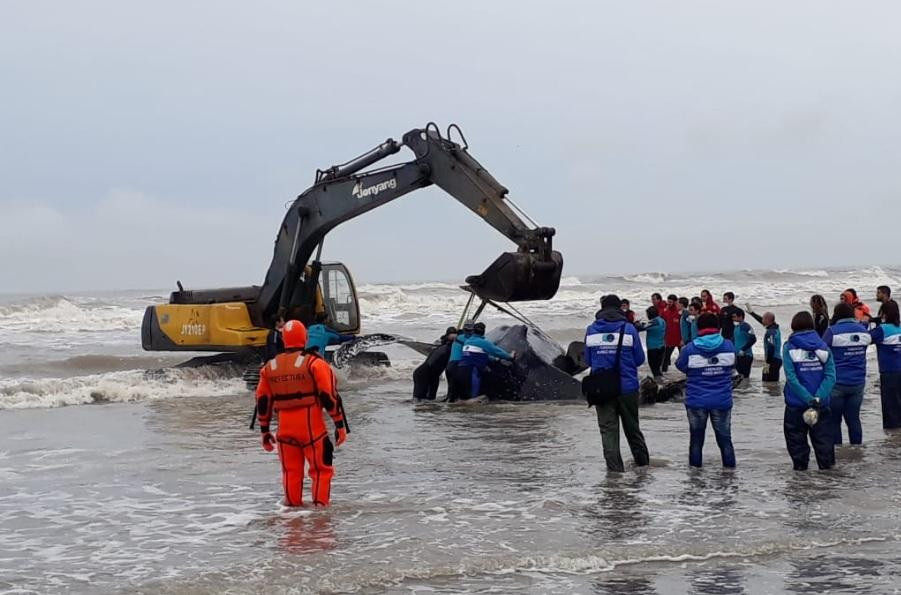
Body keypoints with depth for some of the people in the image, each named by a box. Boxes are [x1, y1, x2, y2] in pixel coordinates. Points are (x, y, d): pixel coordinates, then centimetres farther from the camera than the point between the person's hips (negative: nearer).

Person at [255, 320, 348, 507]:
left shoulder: (270, 367, 8)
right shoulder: (314, 363, -7)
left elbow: (263, 402, 12)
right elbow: (330, 397, -10)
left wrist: (264, 431, 20)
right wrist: (340, 425, -5)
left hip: (285, 429, 4)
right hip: (312, 428, -4)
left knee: (291, 470, 14)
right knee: (321, 469, 5)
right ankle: (320, 505, -2)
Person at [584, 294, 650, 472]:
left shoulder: (591, 330, -1)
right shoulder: (628, 329, -6)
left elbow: (588, 360, 6)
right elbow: (640, 359, -1)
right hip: (627, 386, 0)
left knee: (608, 428, 4)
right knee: (631, 425, 16)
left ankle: (614, 467, -3)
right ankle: (642, 459, 28)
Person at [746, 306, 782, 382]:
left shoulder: (770, 332, -18)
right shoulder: (775, 328, 12)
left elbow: (771, 348, -24)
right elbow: (762, 321, 28)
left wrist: (767, 363, -23)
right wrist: (751, 312, 35)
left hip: (773, 361, -10)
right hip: (778, 359, 10)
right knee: (774, 383, 15)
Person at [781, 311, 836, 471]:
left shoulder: (789, 347, -7)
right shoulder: (823, 346, 1)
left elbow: (791, 378, -17)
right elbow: (830, 376, -10)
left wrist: (808, 398, -20)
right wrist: (818, 398, -17)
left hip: (796, 403, -2)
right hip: (821, 404, 2)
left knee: (796, 435, 11)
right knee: (823, 434, 14)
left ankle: (800, 464, 12)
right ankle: (827, 464, 16)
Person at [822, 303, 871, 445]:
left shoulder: (832, 331, -13)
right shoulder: (863, 331, 4)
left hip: (837, 384, -5)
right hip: (858, 383, 5)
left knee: (834, 421, 6)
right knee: (854, 419, 12)